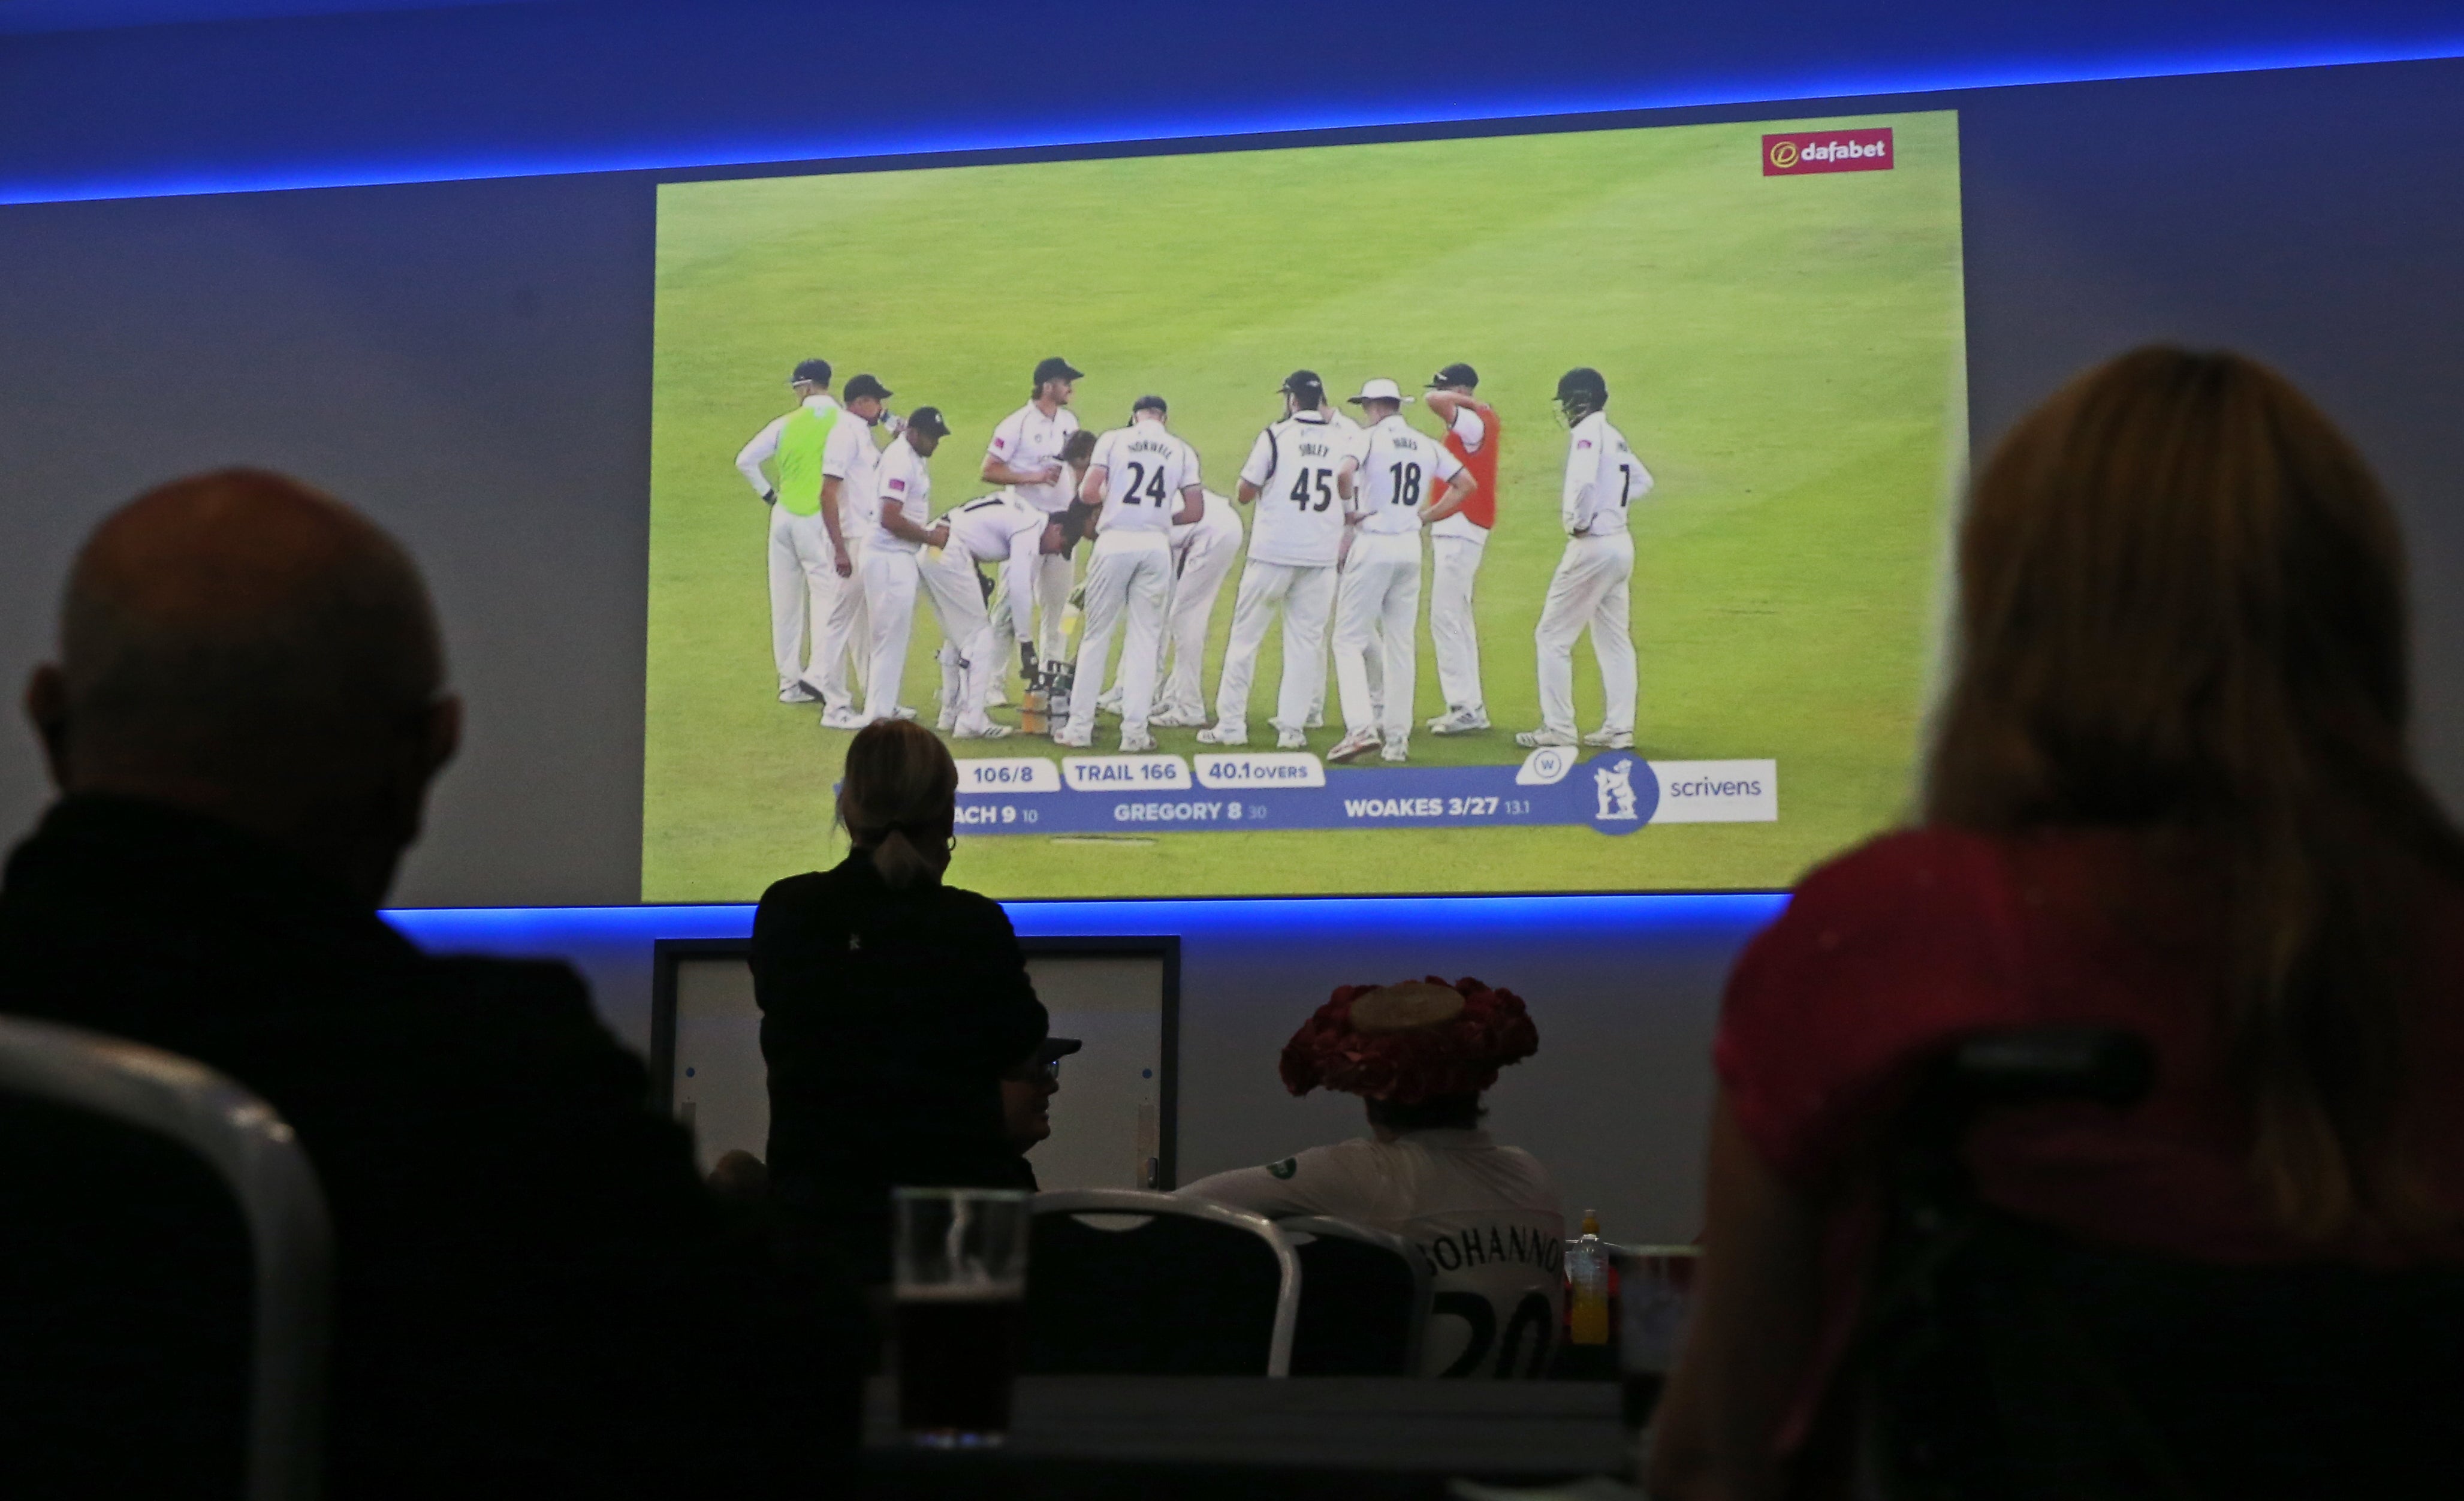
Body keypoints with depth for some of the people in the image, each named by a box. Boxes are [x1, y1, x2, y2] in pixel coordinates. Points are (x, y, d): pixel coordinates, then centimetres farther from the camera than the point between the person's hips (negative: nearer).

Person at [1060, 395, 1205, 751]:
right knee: (1145, 638, 7)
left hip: (1114, 542, -1)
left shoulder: (1113, 439, 3)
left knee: (1097, 634, 6)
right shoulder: (1182, 450, 8)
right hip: (1157, 545, 1)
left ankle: (1080, 727, 8)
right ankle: (1134, 732, 4)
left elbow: (1089, 493, -5)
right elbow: (1195, 511, 4)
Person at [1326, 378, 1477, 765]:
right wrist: (1427, 515, 13)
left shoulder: (1371, 437, -7)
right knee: (1402, 643, 10)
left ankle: (1361, 727, -17)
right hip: (1411, 547, 6)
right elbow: (1466, 483, 14)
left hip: (1372, 545, -6)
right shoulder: (1428, 446, 11)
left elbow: (1344, 473, -25)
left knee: (1349, 638, -1)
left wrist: (1348, 511, -10)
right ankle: (1397, 739, 9)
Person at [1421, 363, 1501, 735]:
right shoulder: (1481, 418, 13)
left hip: (1460, 530, -11)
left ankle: (1466, 708, -13)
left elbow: (1434, 400, -28)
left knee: (1445, 618, -12)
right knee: (1458, 619, 15)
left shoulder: (1473, 422, -16)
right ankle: (1470, 705, 19)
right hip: (1450, 529, 11)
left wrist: (1470, 400, -14)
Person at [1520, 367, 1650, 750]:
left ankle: (1558, 729, -3)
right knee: (1614, 640, 13)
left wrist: (1579, 521, -18)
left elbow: (1584, 479, -30)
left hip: (1592, 544, -9)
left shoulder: (1587, 431, -12)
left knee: (1553, 636, -2)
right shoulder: (1614, 435, 15)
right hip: (1621, 543, 9)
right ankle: (1619, 729, 13)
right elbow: (1643, 481, 28)